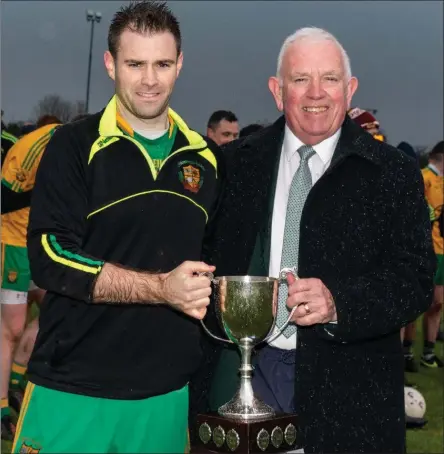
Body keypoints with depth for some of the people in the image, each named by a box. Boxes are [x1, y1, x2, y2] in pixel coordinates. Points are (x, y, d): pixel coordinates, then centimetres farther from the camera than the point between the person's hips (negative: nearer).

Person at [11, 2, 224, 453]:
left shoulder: (205, 159, 9)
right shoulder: (75, 146, -4)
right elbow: (50, 258, -14)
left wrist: (203, 292, 1)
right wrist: (162, 288, -20)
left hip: (167, 393, 4)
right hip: (71, 390, -4)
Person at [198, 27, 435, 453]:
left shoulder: (392, 173, -3)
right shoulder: (238, 163, 5)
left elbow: (415, 277, -7)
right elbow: (207, 252, 13)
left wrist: (339, 303, -23)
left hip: (345, 385, -2)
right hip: (246, 370, 2)